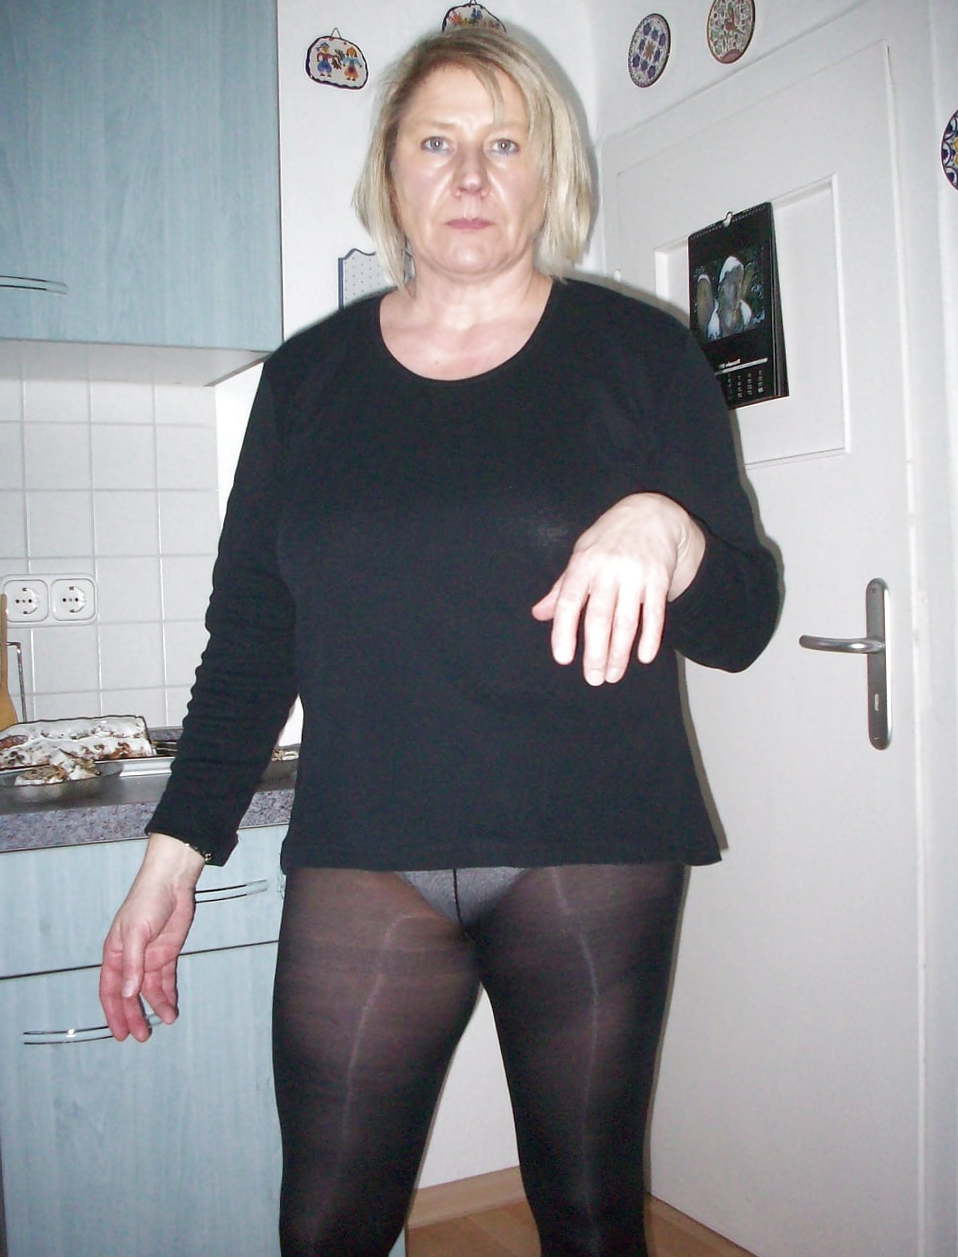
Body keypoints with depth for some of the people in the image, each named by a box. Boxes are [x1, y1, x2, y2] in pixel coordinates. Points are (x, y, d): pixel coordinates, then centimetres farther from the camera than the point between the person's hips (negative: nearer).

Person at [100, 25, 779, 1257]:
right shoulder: (308, 377, 9)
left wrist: (665, 530, -21)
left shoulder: (637, 351, 3)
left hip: (594, 860, -1)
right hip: (363, 862, 2)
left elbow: (742, 622, 0)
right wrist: (176, 850, 4)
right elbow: (250, 636, 10)